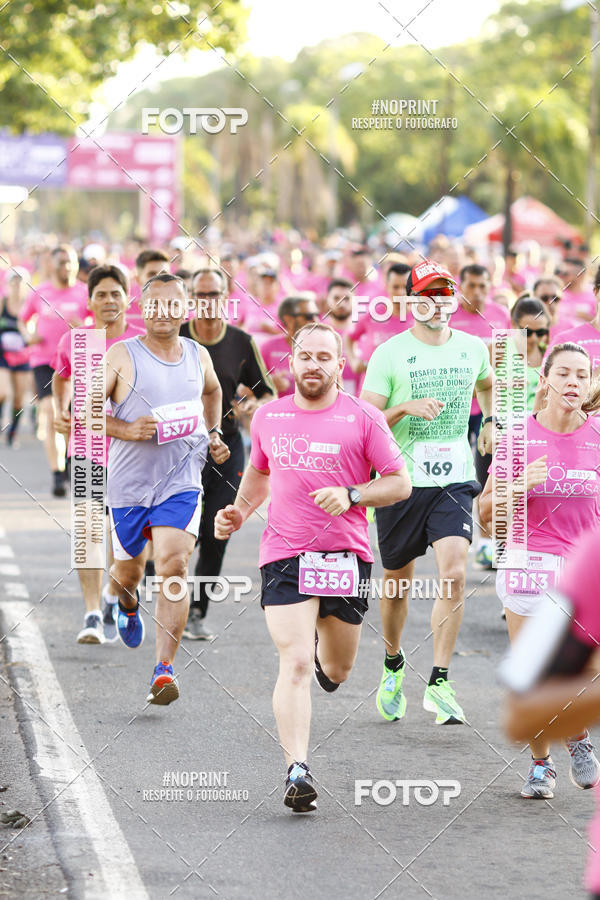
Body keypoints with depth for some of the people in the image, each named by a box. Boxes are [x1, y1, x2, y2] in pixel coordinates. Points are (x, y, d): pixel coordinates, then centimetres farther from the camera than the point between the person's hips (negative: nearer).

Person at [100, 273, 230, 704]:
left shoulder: (198, 356, 6)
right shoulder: (122, 356, -6)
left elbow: (212, 390, 30)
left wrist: (213, 435, 17)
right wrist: (126, 430, -20)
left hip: (182, 481, 1)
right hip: (129, 482, -1)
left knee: (174, 567, -17)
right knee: (128, 568, 15)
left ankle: (165, 669, -19)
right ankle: (129, 604, 54)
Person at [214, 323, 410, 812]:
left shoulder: (363, 418, -1)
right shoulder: (268, 417, 9)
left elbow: (400, 483, 1)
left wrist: (351, 495, -14)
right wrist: (239, 512, 11)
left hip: (346, 555, 0)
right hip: (284, 554, 0)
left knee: (336, 670, 13)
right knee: (295, 663, -16)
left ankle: (325, 655, 51)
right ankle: (297, 771, -21)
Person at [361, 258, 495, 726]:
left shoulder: (473, 348, 6)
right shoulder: (389, 353, -5)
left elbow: (487, 383, 31)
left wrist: (491, 420, 17)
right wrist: (407, 408, -20)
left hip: (455, 481, 1)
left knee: (454, 574, -18)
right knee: (398, 582, 11)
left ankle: (439, 683, -13)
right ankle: (394, 665, 37)